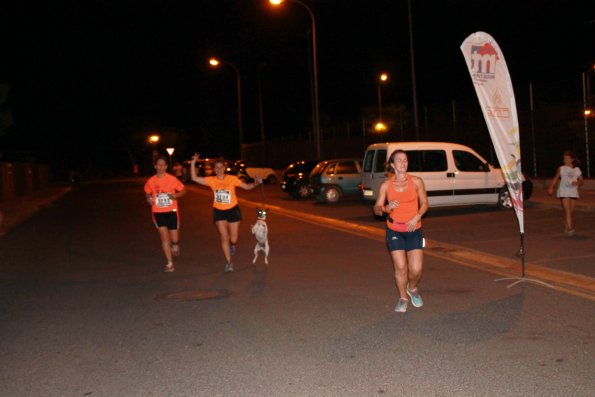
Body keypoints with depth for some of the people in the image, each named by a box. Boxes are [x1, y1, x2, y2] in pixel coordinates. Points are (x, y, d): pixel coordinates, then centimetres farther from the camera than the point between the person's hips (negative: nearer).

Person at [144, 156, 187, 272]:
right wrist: (148, 198, -7)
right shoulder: (151, 181, -1)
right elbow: (147, 193, 15)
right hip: (158, 212, 1)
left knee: (174, 239, 0)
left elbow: (183, 190, 2)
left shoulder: (172, 179, -7)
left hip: (172, 211, -1)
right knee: (164, 237, -6)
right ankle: (170, 263, 6)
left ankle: (175, 245, 40)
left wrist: (176, 195, -18)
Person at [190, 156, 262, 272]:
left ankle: (232, 245, 42)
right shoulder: (211, 180, -5)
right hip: (219, 212, 1)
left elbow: (247, 186, -2)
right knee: (224, 238, -3)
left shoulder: (232, 178, -8)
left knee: (233, 239, 3)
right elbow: (194, 178, -8)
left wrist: (256, 183, -20)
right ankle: (228, 263, 10)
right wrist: (193, 163, -16)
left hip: (233, 210, -1)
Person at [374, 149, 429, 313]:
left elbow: (424, 203, 5)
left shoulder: (416, 181, -2)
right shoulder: (386, 185, -2)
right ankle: (403, 298, 21)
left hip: (414, 230, 0)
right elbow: (376, 208, -1)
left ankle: (412, 289, 28)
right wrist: (386, 208, -23)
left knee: (416, 269, -7)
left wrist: (417, 217, -13)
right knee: (400, 267, -5)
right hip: (394, 230, 0)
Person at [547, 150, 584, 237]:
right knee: (567, 211, -13)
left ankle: (566, 229, 19)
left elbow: (581, 181, 11)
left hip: (573, 193, 3)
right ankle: (569, 229, -16)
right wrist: (551, 188, -7)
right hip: (563, 192, -3)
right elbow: (555, 179, 6)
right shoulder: (561, 169, 4)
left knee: (571, 211, 6)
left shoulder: (577, 170, 8)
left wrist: (577, 183, -12)